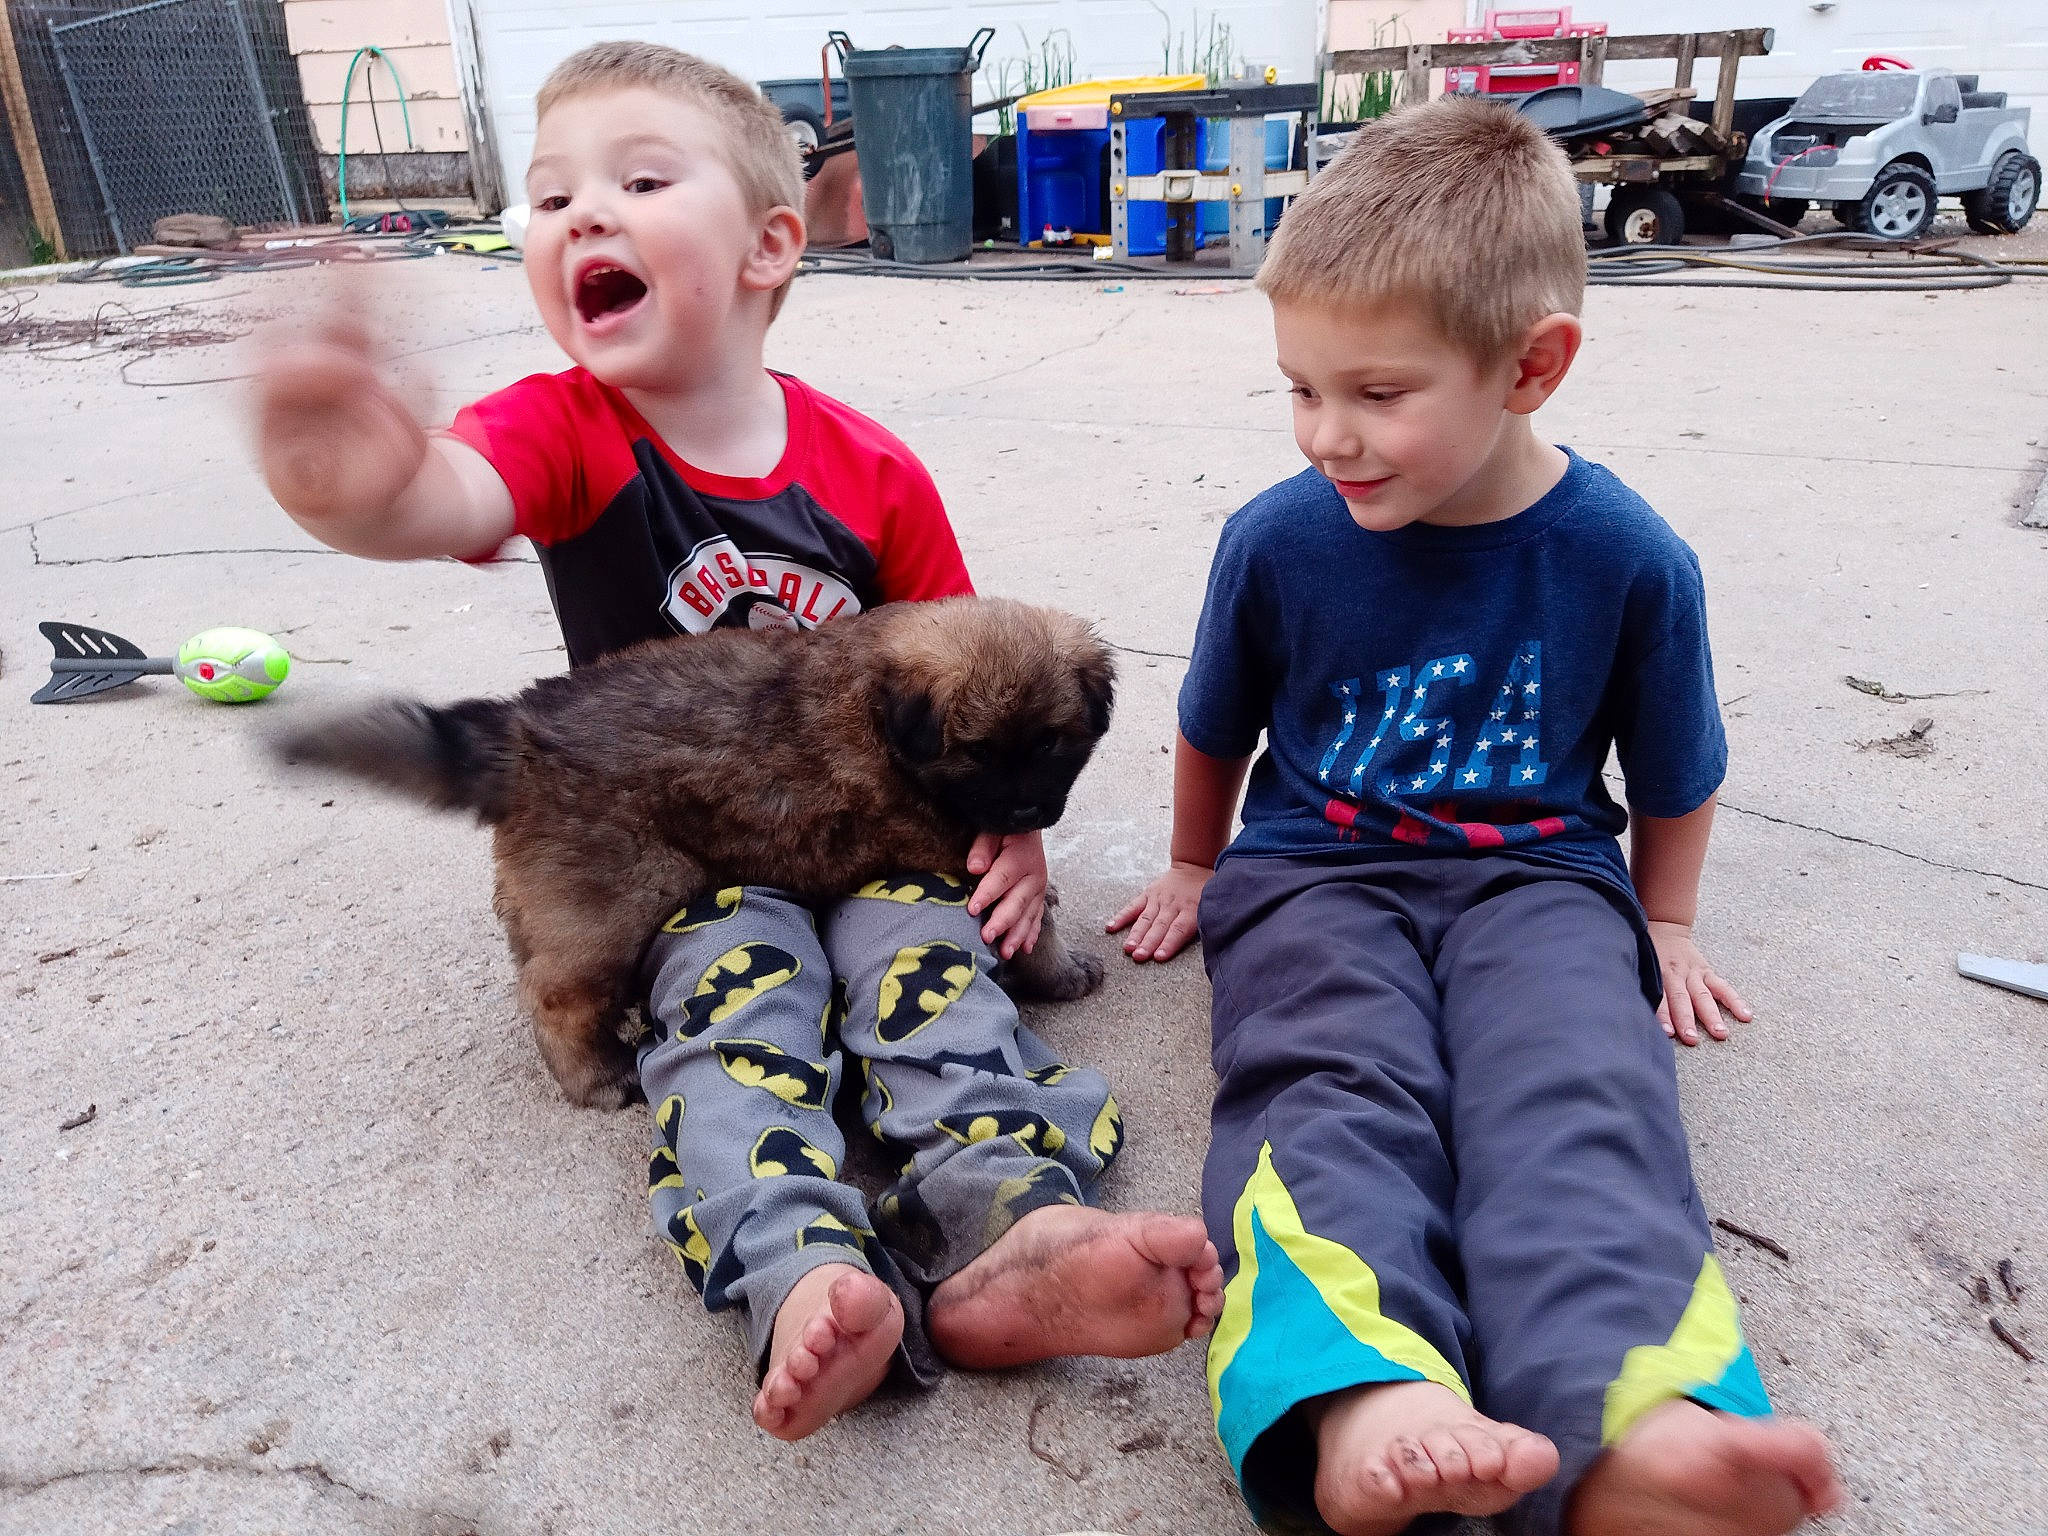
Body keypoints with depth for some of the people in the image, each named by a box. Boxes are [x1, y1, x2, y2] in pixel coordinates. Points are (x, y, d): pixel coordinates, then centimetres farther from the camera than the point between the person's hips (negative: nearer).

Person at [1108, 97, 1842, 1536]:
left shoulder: (1628, 558, -5)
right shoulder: (1278, 540, -3)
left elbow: (1672, 779, 12)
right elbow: (1218, 733, 14)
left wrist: (1664, 925, 19)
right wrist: (1197, 869, 23)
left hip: (1536, 874, 1)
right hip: (1315, 869, 0)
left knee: (1577, 1093, -31)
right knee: (1333, 1084, -31)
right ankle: (1363, 1403, -55)